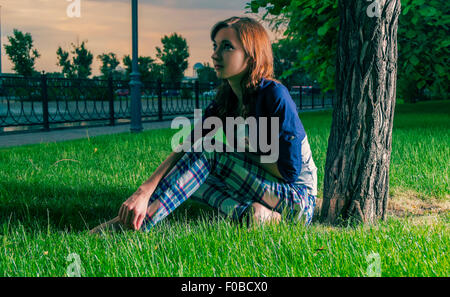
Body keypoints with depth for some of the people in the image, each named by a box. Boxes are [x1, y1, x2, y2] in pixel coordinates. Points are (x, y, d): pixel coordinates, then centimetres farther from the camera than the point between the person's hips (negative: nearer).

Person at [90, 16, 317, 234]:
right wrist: (145, 191, -23)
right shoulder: (226, 99, 3)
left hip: (297, 201, -7)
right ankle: (243, 214, -21)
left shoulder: (275, 96, -18)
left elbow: (290, 171, -18)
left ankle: (138, 224, -27)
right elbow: (187, 147, -10)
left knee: (208, 151, -21)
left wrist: (246, 147, -10)